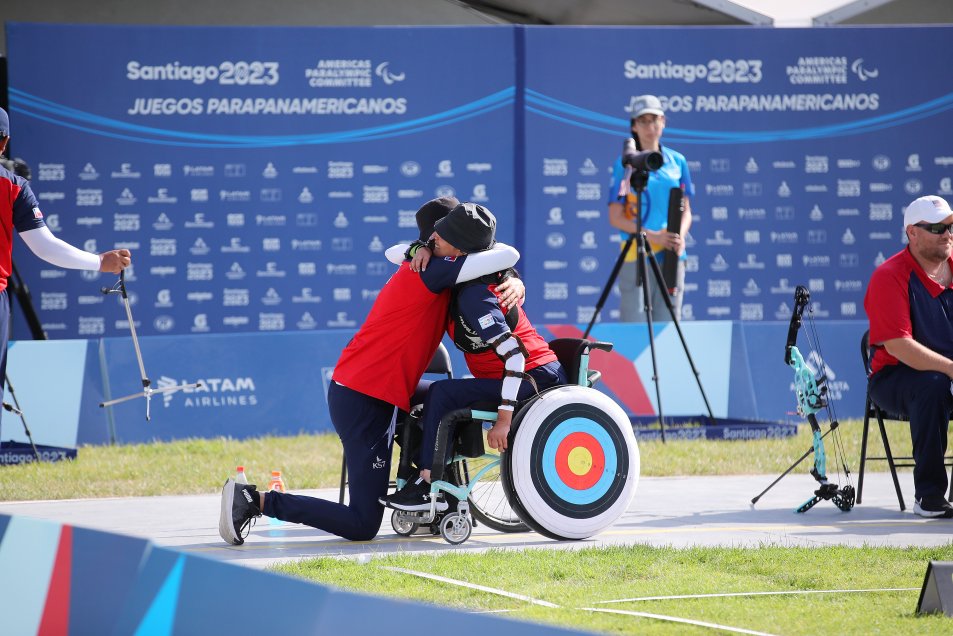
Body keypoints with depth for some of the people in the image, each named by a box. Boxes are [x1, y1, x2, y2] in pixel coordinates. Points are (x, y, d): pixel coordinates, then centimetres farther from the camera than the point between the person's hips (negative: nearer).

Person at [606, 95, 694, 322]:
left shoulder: (677, 161, 10)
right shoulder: (626, 164, 0)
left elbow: (686, 210, 14)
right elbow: (616, 218, -3)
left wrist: (680, 237, -7)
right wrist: (654, 236, -14)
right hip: (636, 255, -3)